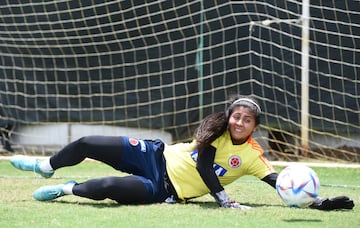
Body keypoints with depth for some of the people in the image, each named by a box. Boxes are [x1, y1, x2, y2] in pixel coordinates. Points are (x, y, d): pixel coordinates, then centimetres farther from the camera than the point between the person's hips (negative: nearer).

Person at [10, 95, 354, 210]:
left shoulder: (252, 155, -9)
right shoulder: (219, 130, -6)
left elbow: (278, 181, -16)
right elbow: (203, 163, -17)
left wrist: (316, 202, -29)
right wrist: (223, 200, -27)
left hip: (166, 191, -3)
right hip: (157, 158, 3)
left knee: (110, 187, -31)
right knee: (88, 144, 0)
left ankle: (69, 189, 0)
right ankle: (48, 166, 32)